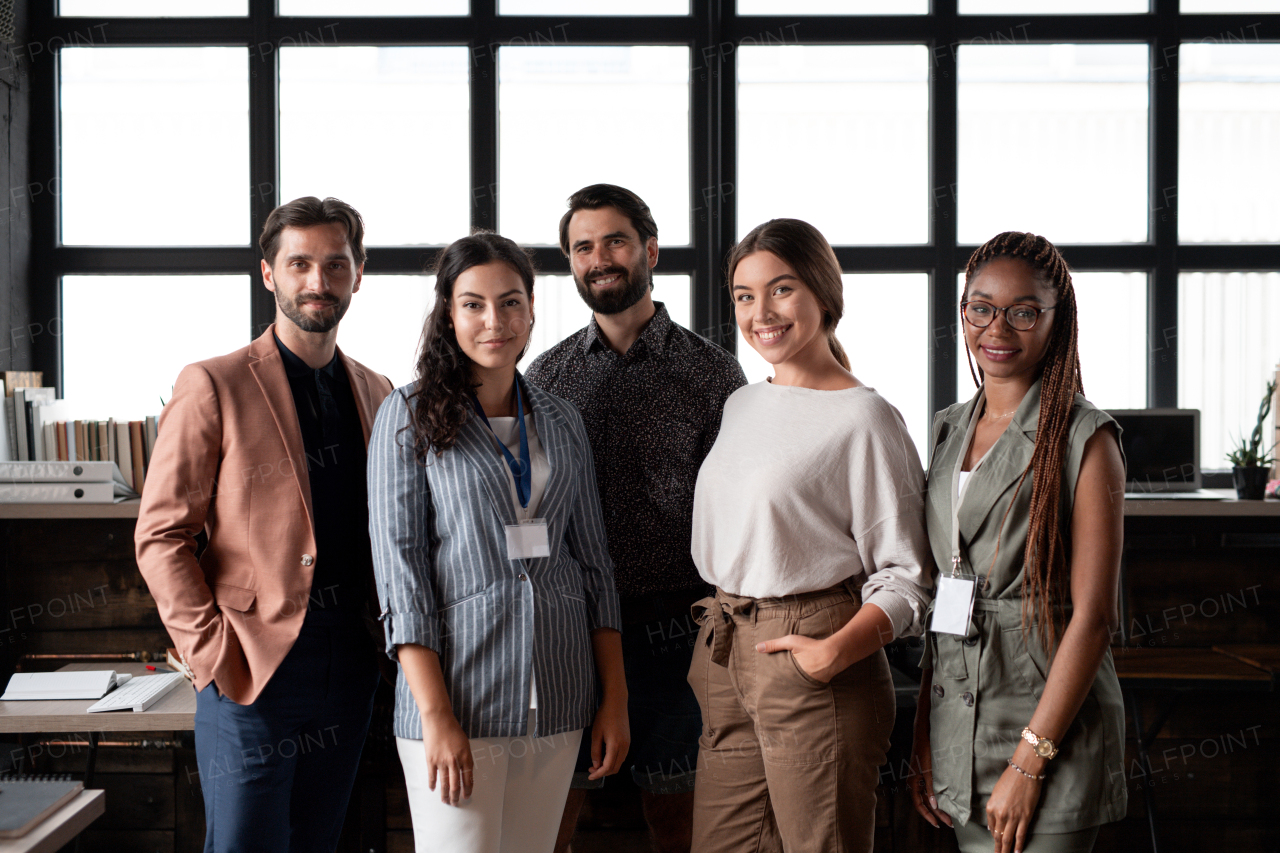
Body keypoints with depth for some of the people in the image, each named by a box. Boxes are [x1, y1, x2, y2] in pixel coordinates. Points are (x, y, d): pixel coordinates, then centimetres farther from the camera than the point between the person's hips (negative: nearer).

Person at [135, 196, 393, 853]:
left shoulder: (376, 393, 11)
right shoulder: (212, 386, -5)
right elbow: (161, 536, -7)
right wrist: (213, 657, -13)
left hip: (349, 668, 5)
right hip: (252, 672, -5)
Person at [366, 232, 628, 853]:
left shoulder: (561, 422, 11)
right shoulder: (411, 416, -1)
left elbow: (593, 563, 12)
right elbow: (400, 568, -7)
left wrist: (615, 699, 6)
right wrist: (436, 716, -14)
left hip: (556, 702, 4)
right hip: (458, 691, -4)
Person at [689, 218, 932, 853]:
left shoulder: (864, 418, -9)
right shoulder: (741, 406, 13)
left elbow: (906, 575, -9)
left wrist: (837, 651, -21)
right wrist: (717, 639, 13)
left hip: (813, 664, -7)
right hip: (725, 658, 7)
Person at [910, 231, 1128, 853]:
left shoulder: (1084, 439, -9)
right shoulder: (949, 430, 10)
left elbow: (1093, 616, -14)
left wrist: (1029, 762, -17)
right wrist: (924, 738, 8)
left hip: (1050, 716, -5)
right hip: (957, 720, 6)